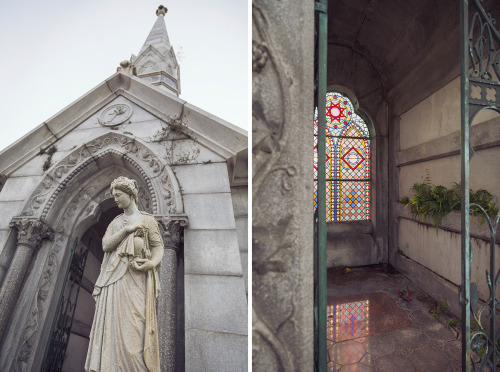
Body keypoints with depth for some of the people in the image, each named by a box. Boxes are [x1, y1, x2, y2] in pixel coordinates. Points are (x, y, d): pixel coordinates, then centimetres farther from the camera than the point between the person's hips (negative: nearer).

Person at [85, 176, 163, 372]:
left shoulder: (147, 220, 6)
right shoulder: (115, 222, 20)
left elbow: (158, 246, -1)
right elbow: (105, 245, 5)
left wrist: (152, 263, -21)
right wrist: (126, 229, -8)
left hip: (135, 278, -4)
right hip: (113, 278, 4)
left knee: (134, 323, -8)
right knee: (111, 324, 0)